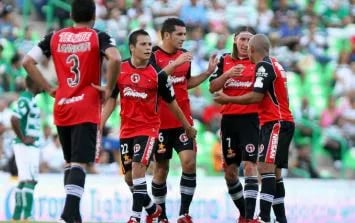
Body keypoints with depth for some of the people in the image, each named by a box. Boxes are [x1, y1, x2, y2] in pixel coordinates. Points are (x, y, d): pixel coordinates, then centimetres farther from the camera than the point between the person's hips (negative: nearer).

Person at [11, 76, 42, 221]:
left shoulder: (31, 99, 16)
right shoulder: (25, 100, -14)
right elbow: (14, 119, -26)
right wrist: (23, 138, -19)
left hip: (32, 147, 10)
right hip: (26, 147, -10)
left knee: (23, 181, 12)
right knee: (30, 180, -13)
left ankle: (16, 216, 17)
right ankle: (27, 216, -17)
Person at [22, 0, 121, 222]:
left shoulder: (54, 37, 7)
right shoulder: (98, 37, -4)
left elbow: (27, 62, 4)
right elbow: (115, 59, -23)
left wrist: (49, 89, 9)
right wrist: (108, 90, -11)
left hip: (62, 107, 4)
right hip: (87, 109, -4)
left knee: (70, 160, 19)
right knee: (79, 162, -9)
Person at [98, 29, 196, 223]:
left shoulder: (157, 74, -8)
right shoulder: (119, 70, -1)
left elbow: (171, 103, 3)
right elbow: (111, 100, 7)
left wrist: (187, 126, 11)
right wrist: (99, 125, -2)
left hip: (148, 128, -4)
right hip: (126, 129, 4)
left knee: (138, 169, -19)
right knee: (129, 177, 9)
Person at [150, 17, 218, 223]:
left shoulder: (185, 55, 9)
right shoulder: (153, 55, -8)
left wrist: (208, 72, 12)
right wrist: (176, 63, -29)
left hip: (183, 119, 4)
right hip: (160, 121, -4)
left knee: (189, 161, -11)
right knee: (161, 167, 5)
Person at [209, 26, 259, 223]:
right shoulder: (224, 61, 9)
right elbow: (212, 87, 1)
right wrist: (228, 74, -14)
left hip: (250, 118, -4)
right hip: (229, 119, 4)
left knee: (250, 165, -15)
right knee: (230, 171, 9)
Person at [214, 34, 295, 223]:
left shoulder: (264, 66, -11)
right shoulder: (274, 64, 19)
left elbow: (256, 97, -17)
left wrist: (228, 99, -8)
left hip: (276, 123, -10)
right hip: (277, 123, 10)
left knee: (266, 167, -18)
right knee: (273, 171, 11)